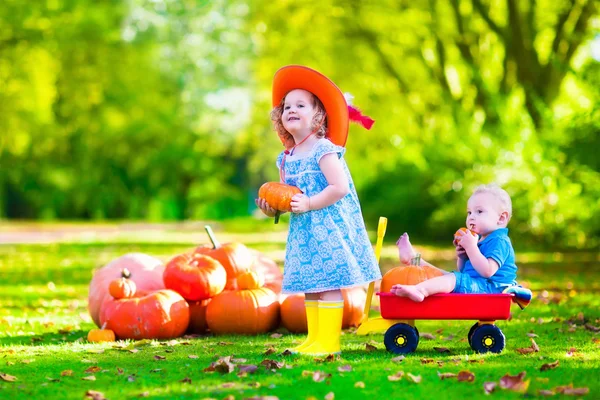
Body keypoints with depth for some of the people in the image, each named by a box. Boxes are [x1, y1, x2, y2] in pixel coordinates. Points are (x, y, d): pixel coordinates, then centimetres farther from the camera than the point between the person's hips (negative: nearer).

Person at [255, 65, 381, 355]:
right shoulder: (285, 158, 11)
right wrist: (273, 206, -1)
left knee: (328, 283, -9)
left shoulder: (324, 150, -12)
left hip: (327, 229, -8)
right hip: (303, 232, 8)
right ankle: (314, 339, 16)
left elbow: (340, 188, -20)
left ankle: (328, 341, -7)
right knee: (309, 284, 10)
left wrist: (307, 204, -21)